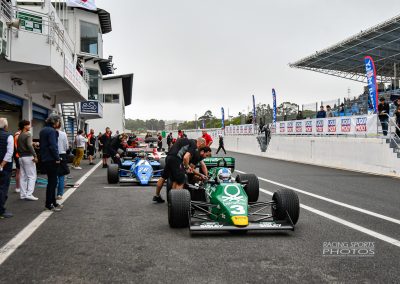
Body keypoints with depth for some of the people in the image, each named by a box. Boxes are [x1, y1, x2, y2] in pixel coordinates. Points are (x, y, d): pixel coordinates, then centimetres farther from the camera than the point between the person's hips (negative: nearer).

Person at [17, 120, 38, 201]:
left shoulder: (19, 135, 14)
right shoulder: (28, 134, -11)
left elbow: (18, 147, 18)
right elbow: (29, 146, -23)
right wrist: (35, 156, -24)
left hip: (21, 157, 8)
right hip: (28, 157, -8)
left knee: (23, 176, 10)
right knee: (32, 176, -5)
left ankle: (23, 194, 12)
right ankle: (29, 194, -11)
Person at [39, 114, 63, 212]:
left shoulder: (43, 130, 15)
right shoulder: (51, 131, -16)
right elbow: (53, 146, -22)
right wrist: (57, 158, -15)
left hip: (45, 159, 10)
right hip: (51, 160, -10)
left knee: (52, 181, 17)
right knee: (52, 182, -3)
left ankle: (53, 202, 25)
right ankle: (48, 205, 2)